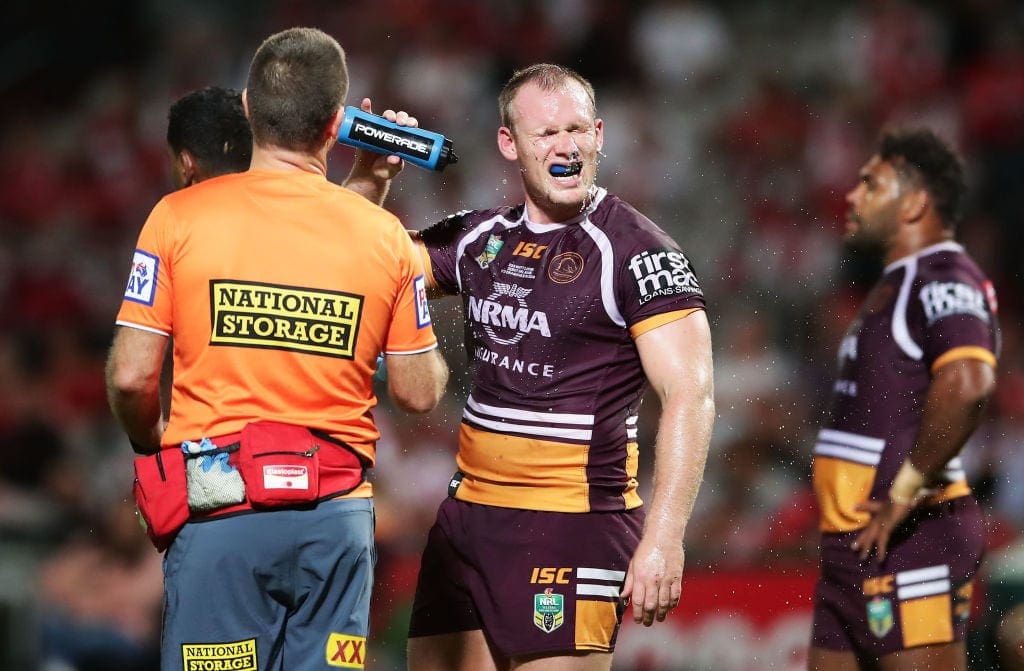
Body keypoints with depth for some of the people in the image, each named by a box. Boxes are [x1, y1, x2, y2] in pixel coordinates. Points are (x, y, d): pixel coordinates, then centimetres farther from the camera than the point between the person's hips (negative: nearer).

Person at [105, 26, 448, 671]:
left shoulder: (180, 217, -4)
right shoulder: (384, 234, 1)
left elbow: (130, 377, -5)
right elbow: (418, 393, 6)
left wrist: (152, 445, 16)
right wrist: (434, 350, 29)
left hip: (218, 514, -1)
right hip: (337, 515, 1)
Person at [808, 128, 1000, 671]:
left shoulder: (942, 279, -12)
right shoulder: (899, 284, 22)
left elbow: (968, 381, -30)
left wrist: (907, 491, -25)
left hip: (907, 542, -10)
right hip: (854, 543, 10)